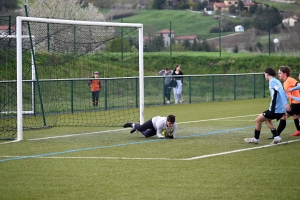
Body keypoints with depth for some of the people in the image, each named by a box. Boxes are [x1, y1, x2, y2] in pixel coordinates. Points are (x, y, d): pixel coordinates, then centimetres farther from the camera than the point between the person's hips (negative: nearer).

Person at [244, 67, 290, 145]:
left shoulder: (272, 82, -12)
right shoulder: (276, 81, 16)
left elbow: (281, 91, -26)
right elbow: (282, 93, 21)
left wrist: (285, 104, -35)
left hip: (275, 110, -9)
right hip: (281, 110, 9)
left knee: (258, 120, 5)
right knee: (267, 120, 29)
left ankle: (256, 139, 16)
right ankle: (276, 137, 19)